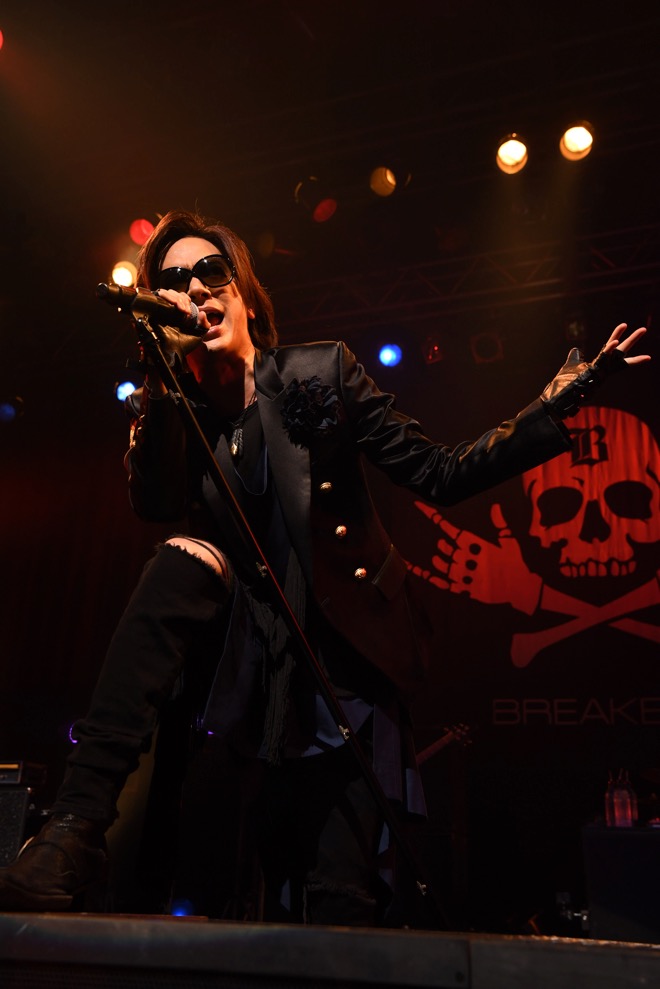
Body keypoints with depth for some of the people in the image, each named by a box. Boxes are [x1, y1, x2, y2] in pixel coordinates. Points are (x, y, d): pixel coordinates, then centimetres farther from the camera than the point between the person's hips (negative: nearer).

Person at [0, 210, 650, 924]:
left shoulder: (321, 372, -6)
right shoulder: (169, 412, 1)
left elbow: (439, 475, -8)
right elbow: (154, 508, -19)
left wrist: (555, 405, -18)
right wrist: (163, 367, -23)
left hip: (346, 655, -1)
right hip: (253, 659, 2)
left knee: (340, 902, -11)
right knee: (184, 561, -29)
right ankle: (79, 822, -29)